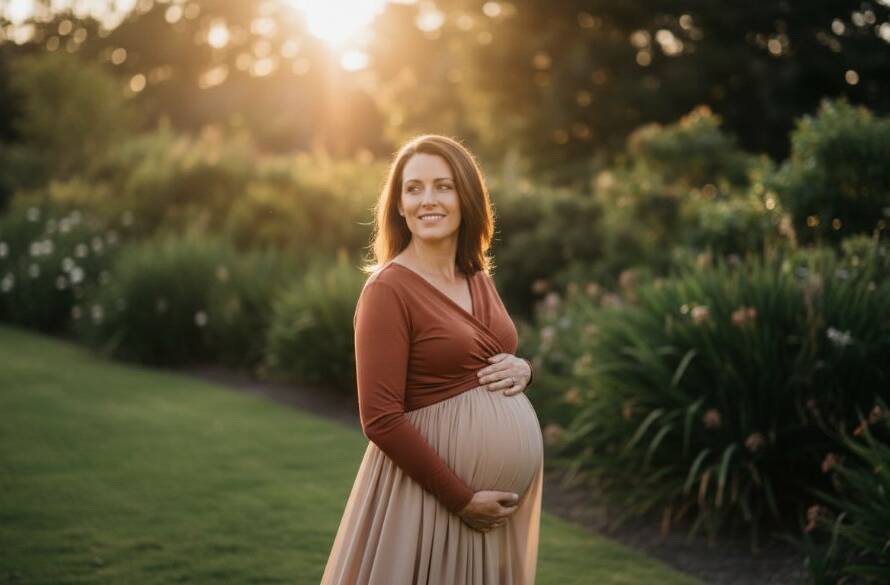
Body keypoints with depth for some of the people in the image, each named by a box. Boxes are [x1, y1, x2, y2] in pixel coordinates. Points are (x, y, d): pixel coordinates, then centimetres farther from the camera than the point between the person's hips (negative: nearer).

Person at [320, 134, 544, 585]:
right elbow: (380, 418, -18)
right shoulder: (388, 289, -14)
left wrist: (521, 370, -3)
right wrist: (461, 498, -17)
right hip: (431, 485, -7)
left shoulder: (478, 279, 7)